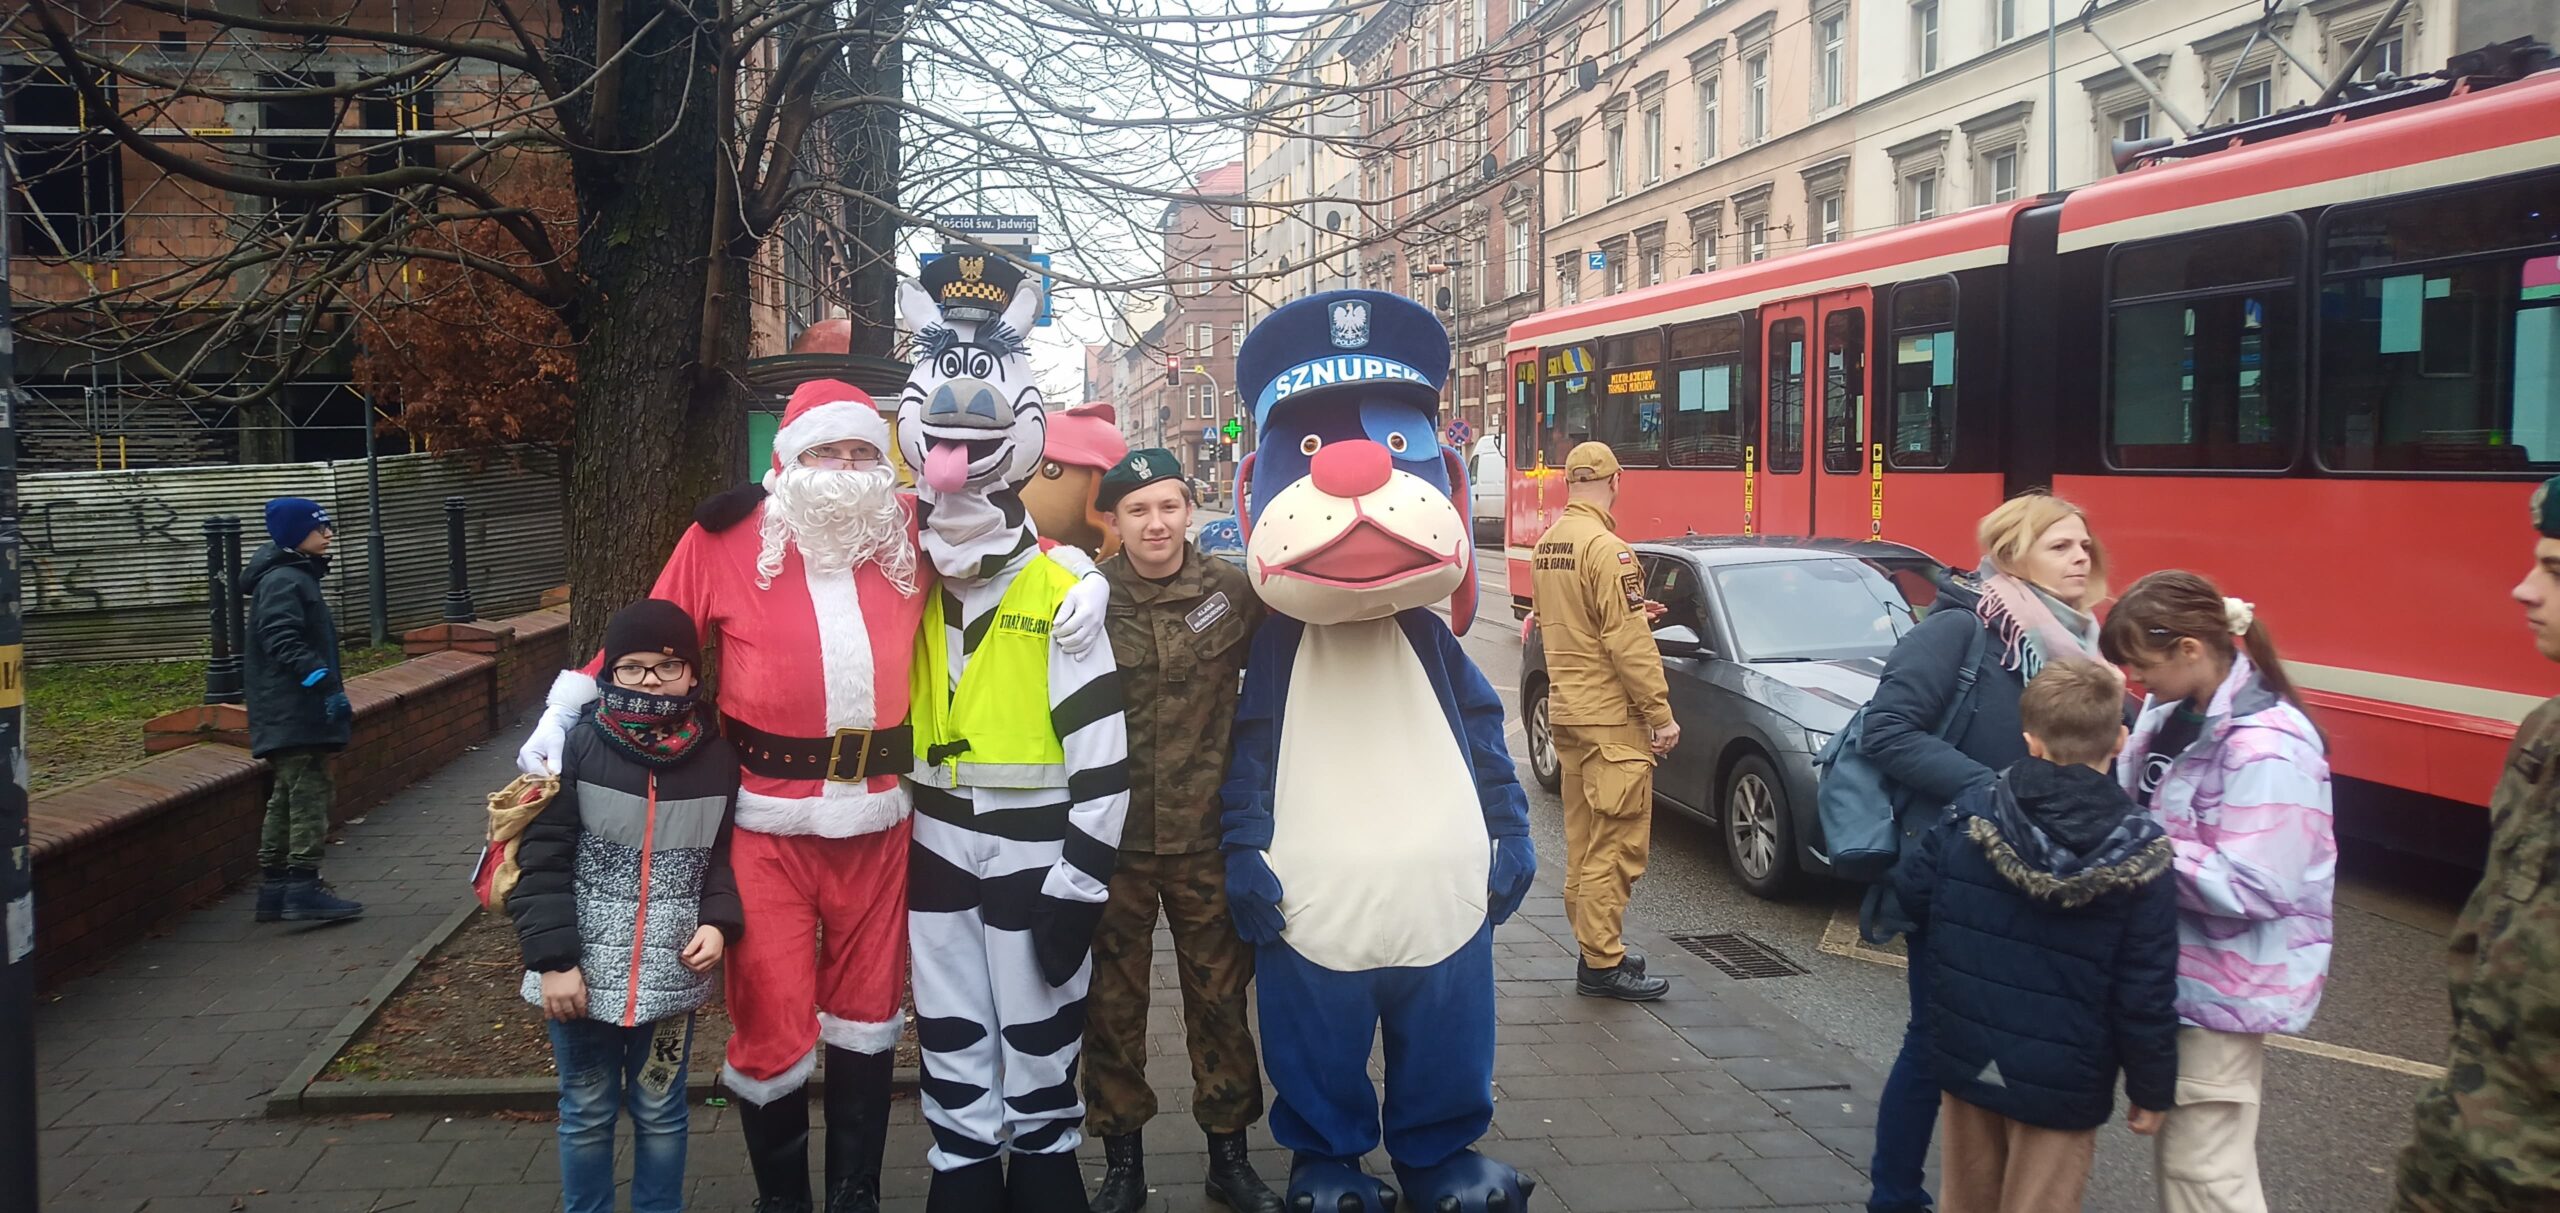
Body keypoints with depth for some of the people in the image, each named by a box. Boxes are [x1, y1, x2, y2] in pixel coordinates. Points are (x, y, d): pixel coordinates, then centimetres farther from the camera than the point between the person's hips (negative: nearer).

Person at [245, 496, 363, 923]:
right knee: (310, 795, -10)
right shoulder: (283, 581, -13)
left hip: (294, 715, 11)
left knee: (288, 799, 14)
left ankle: (275, 888, 20)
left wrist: (331, 686, 28)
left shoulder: (299, 576, 21)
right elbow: (284, 642, -25)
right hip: (295, 715, -11)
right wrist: (324, 682, -33)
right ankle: (304, 888, -11)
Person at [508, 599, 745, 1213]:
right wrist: (554, 959, -12)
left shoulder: (717, 759, -2)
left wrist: (718, 921, -10)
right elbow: (541, 861, -8)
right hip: (584, 973, -1)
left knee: (660, 1112, 14)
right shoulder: (580, 748, -9)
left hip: (671, 973, 1)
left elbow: (727, 856, 7)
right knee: (587, 1114, 15)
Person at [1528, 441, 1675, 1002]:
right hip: (1610, 717, -9)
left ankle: (1593, 946, 22)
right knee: (1617, 841, -3)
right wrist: (1662, 714, -14)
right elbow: (1628, 643, -19)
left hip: (1567, 709, 9)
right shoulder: (1606, 548, -17)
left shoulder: (1547, 544, 10)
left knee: (1585, 838, 15)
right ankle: (1603, 963, 0)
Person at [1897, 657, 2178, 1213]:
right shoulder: (2140, 854, -15)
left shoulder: (1970, 814, -9)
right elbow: (2146, 992, -12)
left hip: (1965, 1058, 3)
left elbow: (1911, 894, 2)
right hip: (2062, 1083, -3)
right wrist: (2152, 1089, 0)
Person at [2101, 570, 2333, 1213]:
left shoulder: (2266, 748, -23)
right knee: (2178, 1153, 20)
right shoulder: (2175, 713, 3)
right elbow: (2138, 804, 14)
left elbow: (2247, 887, -27)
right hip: (2183, 973, 9)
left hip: (2225, 989, -9)